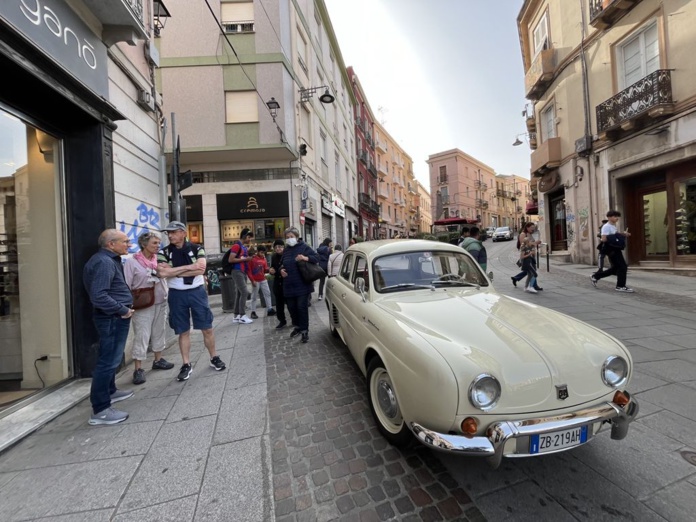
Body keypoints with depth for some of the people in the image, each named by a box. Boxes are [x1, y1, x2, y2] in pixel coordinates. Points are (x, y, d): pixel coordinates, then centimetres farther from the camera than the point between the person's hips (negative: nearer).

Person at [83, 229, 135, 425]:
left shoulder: (110, 260, 13)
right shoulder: (104, 262, -20)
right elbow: (99, 297, -28)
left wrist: (123, 308, 12)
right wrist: (123, 310, -19)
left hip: (114, 317, 11)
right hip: (111, 318, -11)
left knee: (110, 358, 23)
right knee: (108, 360, -5)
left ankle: (109, 391, 40)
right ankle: (100, 410, 4)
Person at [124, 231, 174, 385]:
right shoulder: (132, 262, -9)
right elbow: (126, 285, -11)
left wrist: (167, 294, 9)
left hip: (160, 304, 6)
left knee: (159, 332, 16)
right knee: (141, 336, -2)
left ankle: (158, 360, 32)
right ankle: (138, 369, 8)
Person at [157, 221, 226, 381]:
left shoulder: (197, 248, -3)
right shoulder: (163, 252, 1)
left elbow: (201, 269, -17)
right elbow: (162, 273, -15)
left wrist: (174, 271, -14)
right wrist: (189, 267, -15)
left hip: (197, 292, -1)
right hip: (177, 295, 1)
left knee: (207, 328, 5)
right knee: (183, 331, 10)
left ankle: (214, 358, 22)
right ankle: (186, 365, 22)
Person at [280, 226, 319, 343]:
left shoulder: (304, 247, -3)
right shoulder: (286, 250, 15)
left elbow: (316, 258, -8)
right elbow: (282, 264, 24)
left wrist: (306, 258, -25)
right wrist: (281, 270, 3)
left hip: (302, 285, -6)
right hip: (289, 286, 6)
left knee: (302, 307, -4)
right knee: (291, 307, 13)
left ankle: (305, 330, 8)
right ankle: (298, 326, 33)